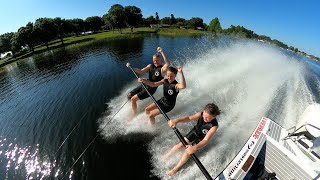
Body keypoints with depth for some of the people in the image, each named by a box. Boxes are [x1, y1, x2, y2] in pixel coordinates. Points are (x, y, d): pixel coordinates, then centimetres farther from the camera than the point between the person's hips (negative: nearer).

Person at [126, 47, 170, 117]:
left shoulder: (162, 69, -15)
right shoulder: (150, 66, 5)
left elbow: (168, 63, -36)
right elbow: (141, 71, 1)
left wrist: (162, 52, -40)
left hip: (150, 89, -7)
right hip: (145, 84, 8)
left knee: (133, 99, -11)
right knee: (129, 95, 13)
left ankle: (135, 115, 10)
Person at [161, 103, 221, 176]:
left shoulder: (214, 126, -34)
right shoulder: (201, 114, -27)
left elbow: (206, 140, -40)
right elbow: (189, 118, -37)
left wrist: (194, 148, -56)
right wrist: (176, 120, -55)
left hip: (201, 139, -3)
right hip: (195, 131, 3)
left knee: (188, 151, -9)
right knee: (180, 145, -1)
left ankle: (176, 168, 13)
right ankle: (168, 154, 26)